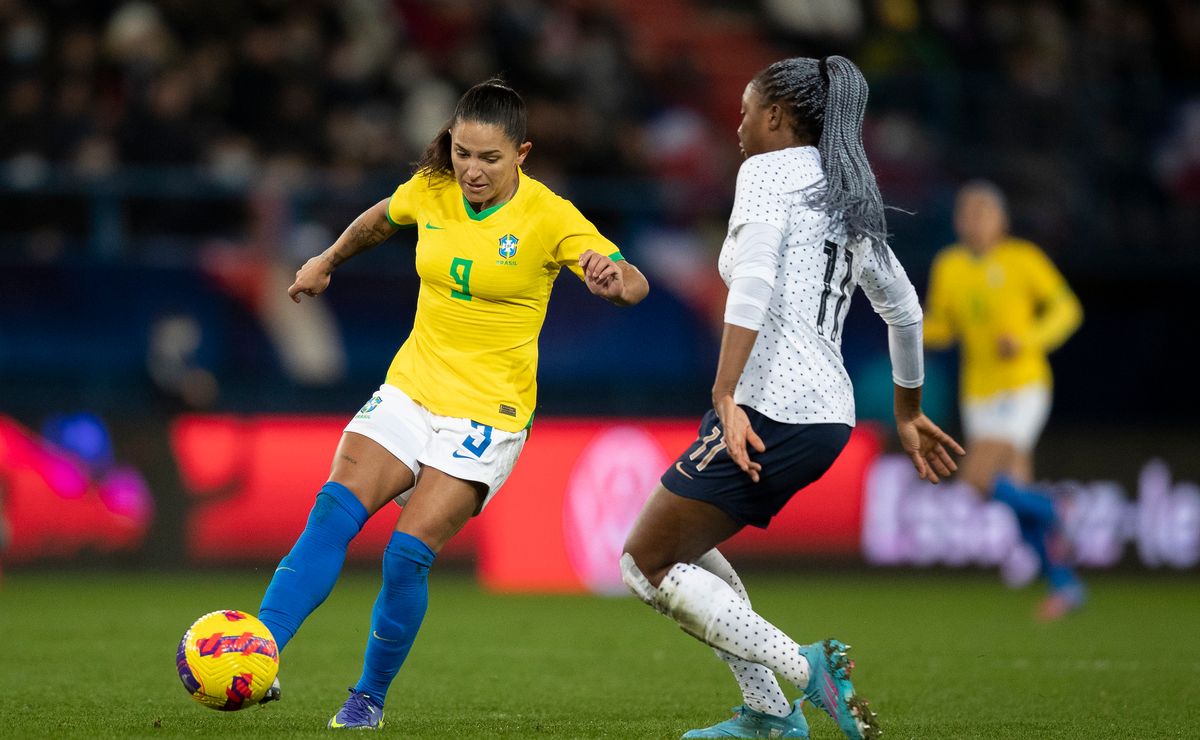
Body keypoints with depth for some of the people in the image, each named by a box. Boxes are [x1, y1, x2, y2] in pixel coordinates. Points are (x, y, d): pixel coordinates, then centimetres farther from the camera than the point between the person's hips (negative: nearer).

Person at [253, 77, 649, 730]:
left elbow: (634, 284, -22)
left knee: (407, 554, -15)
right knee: (333, 512, -17)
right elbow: (384, 218, 24)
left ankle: (370, 699, 4)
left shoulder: (550, 217, -13)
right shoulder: (431, 191, 0)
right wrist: (328, 261, 36)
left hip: (488, 412, -4)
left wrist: (613, 280, -44)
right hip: (411, 387, 4)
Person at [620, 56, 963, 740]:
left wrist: (726, 397, -28)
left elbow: (754, 281, -21)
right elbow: (904, 309, 28)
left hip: (772, 409, -9)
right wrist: (909, 413, 41)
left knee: (646, 565, -3)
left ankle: (802, 668, -15)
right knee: (685, 543, 23)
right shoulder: (847, 196, 19)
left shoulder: (770, 170, -5)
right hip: (831, 413, 9)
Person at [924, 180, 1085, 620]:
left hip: (1023, 386, -5)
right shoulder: (949, 266, 6)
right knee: (1017, 495, 3)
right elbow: (941, 330, 13)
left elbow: (1066, 309, -1)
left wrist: (1027, 339, -18)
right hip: (978, 396, 5)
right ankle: (1064, 584, 16)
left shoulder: (1023, 259, -6)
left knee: (978, 478, -21)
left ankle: (1050, 511, 4)